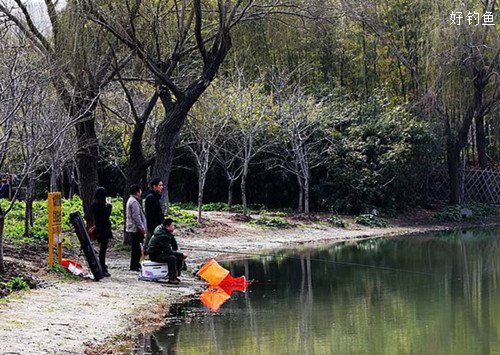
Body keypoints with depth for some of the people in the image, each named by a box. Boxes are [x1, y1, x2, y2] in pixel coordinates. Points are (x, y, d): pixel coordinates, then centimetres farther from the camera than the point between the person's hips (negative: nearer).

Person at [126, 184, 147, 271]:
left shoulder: (131, 200, 17)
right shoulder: (134, 202, -17)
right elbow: (136, 216, -21)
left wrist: (142, 227, 24)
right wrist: (142, 228, -18)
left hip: (132, 228, 11)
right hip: (136, 228, -11)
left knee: (136, 247, 15)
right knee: (136, 247, -6)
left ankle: (135, 264, 20)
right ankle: (134, 266, -3)